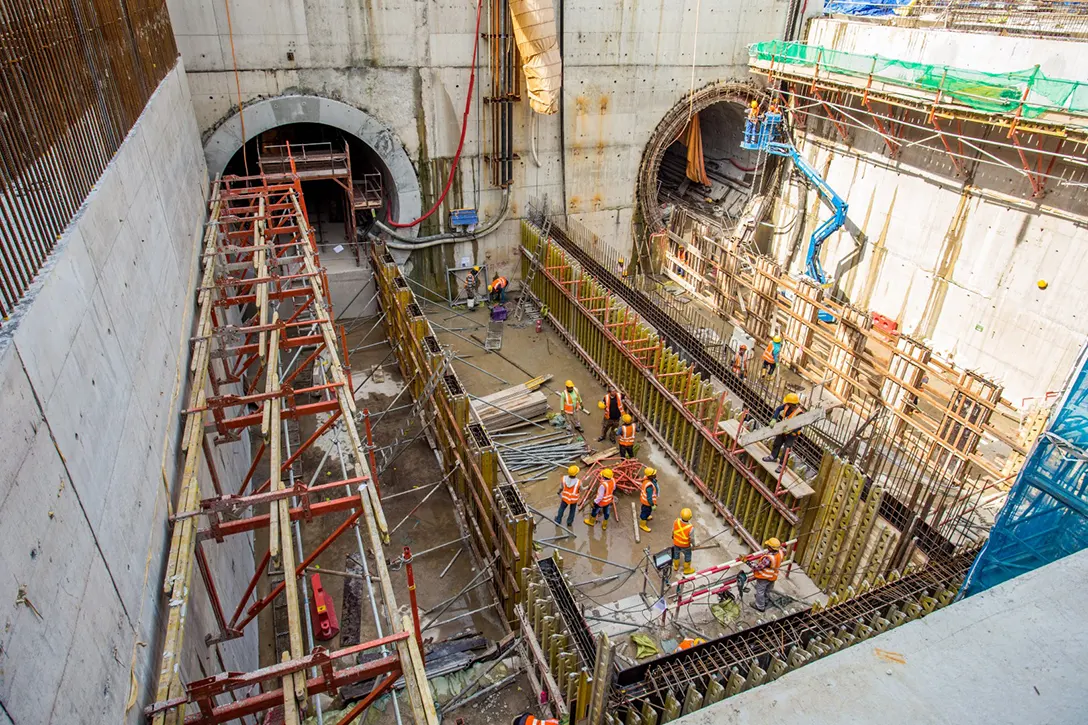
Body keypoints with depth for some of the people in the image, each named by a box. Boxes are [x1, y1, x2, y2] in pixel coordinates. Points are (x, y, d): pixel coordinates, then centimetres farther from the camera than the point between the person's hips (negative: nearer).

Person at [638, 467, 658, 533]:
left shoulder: (646, 478, -18)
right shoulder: (650, 486, -43)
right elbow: (649, 497, -33)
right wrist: (653, 505, -17)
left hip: (644, 497, 8)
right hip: (647, 501, -8)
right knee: (646, 511, 17)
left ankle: (646, 517, 64)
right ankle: (642, 525, 40)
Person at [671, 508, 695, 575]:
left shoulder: (676, 522, -28)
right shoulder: (690, 528, -38)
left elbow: (673, 530, -8)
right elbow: (692, 538, -21)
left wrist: (673, 536, 15)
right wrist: (693, 544, 2)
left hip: (676, 542, 3)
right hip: (685, 545, -3)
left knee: (676, 553, 29)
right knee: (687, 556, 25)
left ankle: (676, 566, 54)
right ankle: (687, 569, 47)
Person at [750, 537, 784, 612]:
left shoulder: (768, 558, -44)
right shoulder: (780, 552, -22)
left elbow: (758, 567, -33)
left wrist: (748, 562, -26)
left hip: (764, 577, -7)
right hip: (773, 577, 7)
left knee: (760, 592, 18)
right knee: (768, 591, 32)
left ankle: (760, 607, 38)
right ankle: (765, 602, 57)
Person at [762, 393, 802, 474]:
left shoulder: (799, 413, -33)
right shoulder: (787, 406, -15)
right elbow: (778, 409, 1)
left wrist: (790, 430, -41)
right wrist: (774, 419, -9)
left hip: (791, 434, -7)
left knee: (785, 450, -3)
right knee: (776, 443, 24)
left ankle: (782, 465, 10)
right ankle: (773, 456, 45)